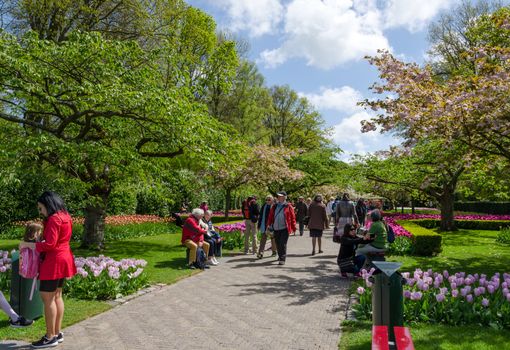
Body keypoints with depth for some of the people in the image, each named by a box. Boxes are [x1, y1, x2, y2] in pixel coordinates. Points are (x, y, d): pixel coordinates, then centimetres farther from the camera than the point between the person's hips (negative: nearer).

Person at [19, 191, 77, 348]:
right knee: (56, 296, 14)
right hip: (63, 258, 10)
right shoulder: (65, 216, 12)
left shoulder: (54, 219, -17)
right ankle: (57, 333, 21)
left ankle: (50, 337, 3)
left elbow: (50, 244, -21)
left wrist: (29, 244, -12)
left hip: (54, 261, -10)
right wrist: (40, 241, 13)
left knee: (47, 297, -3)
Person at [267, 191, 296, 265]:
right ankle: (280, 256, 34)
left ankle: (282, 259, -5)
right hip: (276, 229, 5)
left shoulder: (288, 206, -2)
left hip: (284, 228, -5)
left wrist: (294, 228, -3)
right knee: (278, 244, 13)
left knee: (283, 244, -9)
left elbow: (292, 217, -2)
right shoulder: (274, 207, 11)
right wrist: (270, 225, 9)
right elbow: (271, 216, 14)